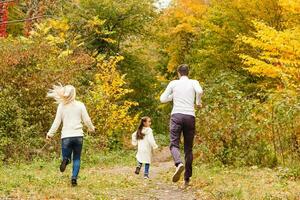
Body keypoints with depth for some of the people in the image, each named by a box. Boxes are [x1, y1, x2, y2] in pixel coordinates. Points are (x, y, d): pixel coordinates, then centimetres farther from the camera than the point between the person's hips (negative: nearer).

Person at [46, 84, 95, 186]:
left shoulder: (61, 106, 0)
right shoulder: (80, 105, 0)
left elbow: (57, 121, 0)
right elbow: (86, 120, 3)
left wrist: (50, 133, 8)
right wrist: (91, 128, 21)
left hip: (66, 136, 0)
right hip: (78, 135, 0)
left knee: (66, 156, 11)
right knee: (77, 159, 11)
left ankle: (66, 160, -25)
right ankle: (74, 178, -5)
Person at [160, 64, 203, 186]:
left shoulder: (173, 83, 10)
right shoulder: (193, 82, 9)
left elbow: (162, 99, 11)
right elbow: (200, 91, -13)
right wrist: (198, 102, 5)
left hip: (176, 115, -1)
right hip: (190, 116, 1)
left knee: (174, 144, -7)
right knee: (188, 148, 8)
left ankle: (179, 164, -39)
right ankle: (187, 178, 7)